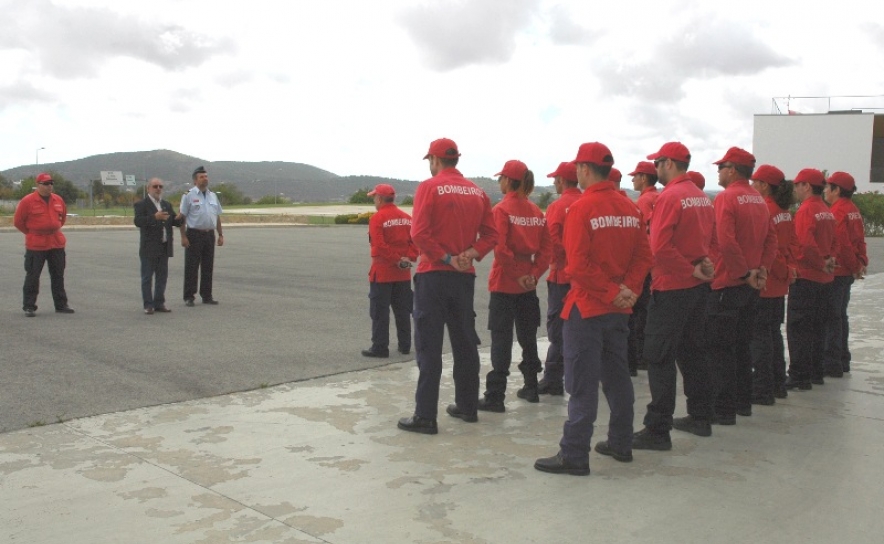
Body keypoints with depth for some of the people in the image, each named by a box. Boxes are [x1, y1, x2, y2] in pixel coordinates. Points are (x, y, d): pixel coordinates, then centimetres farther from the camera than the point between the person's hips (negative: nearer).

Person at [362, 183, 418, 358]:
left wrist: (397, 260, -14)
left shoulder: (377, 218, -11)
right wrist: (408, 258, -6)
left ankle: (380, 347, 1)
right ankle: (405, 346, 19)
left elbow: (379, 245, -20)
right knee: (402, 311, 13)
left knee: (380, 311, 0)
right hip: (403, 273, 6)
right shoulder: (407, 218, 8)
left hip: (382, 272, -6)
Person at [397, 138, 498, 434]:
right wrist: (469, 255, -7)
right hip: (465, 277, 5)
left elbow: (419, 233, -18)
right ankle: (467, 407, 25)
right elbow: (490, 234, 4)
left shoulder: (429, 187, -7)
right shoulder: (477, 191, 9)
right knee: (465, 343, 16)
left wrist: (446, 259, -13)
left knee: (429, 347, -2)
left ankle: (425, 416, -1)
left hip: (433, 276, -5)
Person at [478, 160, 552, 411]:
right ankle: (531, 388, 27)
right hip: (528, 285, 6)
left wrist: (517, 274, -13)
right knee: (528, 336, 17)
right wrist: (534, 273, -1)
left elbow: (501, 248, -20)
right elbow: (546, 247, 3)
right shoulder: (535, 211, 6)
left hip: (505, 283, -6)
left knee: (501, 339, -3)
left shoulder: (502, 209, -11)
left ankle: (495, 396, -1)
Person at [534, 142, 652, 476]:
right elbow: (643, 255, 3)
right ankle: (620, 444, 28)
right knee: (617, 376, 18)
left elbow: (578, 266, -20)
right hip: (619, 309, 7)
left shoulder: (582, 208, -14)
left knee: (583, 384, -2)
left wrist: (613, 293, -14)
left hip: (587, 308, -7)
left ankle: (574, 455, 2)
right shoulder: (630, 208, 6)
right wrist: (628, 290, -3)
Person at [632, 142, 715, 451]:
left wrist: (691, 270, -14)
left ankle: (658, 430, -4)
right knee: (692, 351, 20)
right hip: (698, 287, 9)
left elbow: (660, 247, -23)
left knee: (659, 359, -5)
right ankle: (701, 417, 30)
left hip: (672, 288, -9)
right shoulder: (702, 197, 12)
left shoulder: (669, 197, -15)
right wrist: (701, 263, 1)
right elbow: (708, 237, 17)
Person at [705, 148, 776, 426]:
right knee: (742, 344, 18)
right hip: (750, 286, 8)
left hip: (726, 283, -8)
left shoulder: (726, 198, -14)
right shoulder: (759, 200, 11)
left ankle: (724, 408, 0)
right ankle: (743, 401, 26)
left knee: (719, 348, -2)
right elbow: (771, 238, 10)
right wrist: (762, 269, 2)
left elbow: (726, 241, -24)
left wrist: (745, 273, -16)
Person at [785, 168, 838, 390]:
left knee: (798, 329, -4)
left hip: (805, 278, -9)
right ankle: (816, 372, 24)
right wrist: (828, 261, 4)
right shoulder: (827, 212, 11)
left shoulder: (806, 210, -15)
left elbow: (806, 245, -24)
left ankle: (799, 376, -2)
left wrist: (821, 263, -11)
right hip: (824, 279, 9)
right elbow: (834, 242, 16)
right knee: (817, 326, 16)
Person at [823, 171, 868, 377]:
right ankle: (842, 360, 25)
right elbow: (859, 238, 12)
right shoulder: (853, 210, 12)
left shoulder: (836, 211, -17)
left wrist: (855, 265, -10)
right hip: (847, 272, 9)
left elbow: (842, 243, -20)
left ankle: (832, 363, -1)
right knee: (840, 315, 17)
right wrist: (861, 262, 6)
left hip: (836, 272, -9)